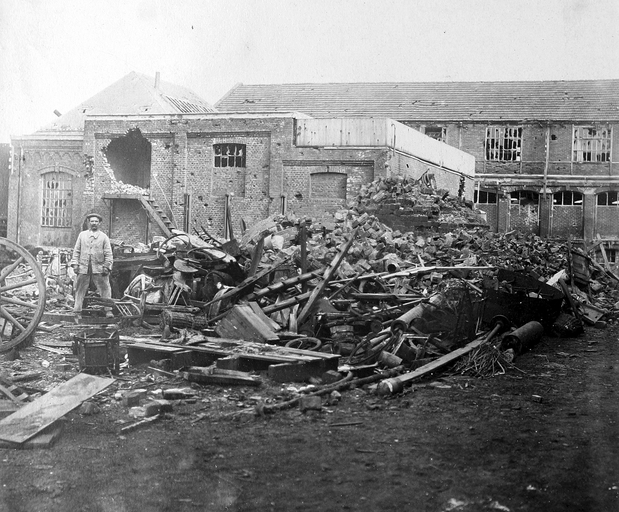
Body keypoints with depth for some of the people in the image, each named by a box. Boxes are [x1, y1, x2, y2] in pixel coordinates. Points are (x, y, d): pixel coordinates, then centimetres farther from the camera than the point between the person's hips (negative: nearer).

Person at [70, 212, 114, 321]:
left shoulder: (104, 237, 7)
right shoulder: (82, 235, 12)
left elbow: (108, 254, 4)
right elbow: (76, 251, 13)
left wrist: (107, 267, -6)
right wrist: (75, 264, 4)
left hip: (99, 268, -1)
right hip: (83, 267, 2)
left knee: (105, 289, -6)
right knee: (79, 290, 3)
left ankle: (108, 310, -2)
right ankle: (77, 312, 10)